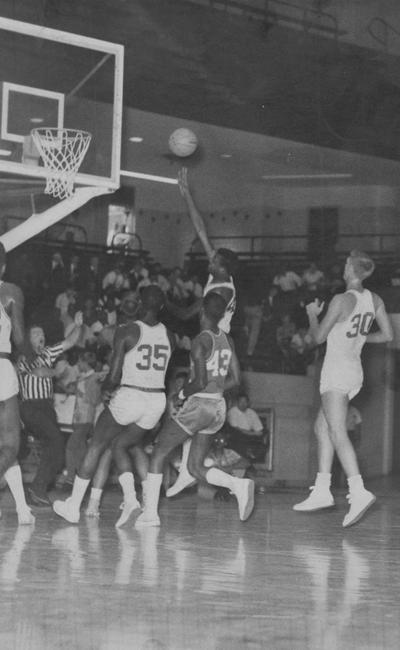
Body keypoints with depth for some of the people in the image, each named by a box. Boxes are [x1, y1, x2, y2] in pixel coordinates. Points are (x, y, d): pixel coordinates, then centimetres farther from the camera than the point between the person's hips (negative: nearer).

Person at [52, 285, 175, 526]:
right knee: (120, 445, 23)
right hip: (157, 400, 5)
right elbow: (161, 373, 13)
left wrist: (106, 387, 9)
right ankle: (130, 497, 1)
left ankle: (73, 506, 17)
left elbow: (114, 376, -13)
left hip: (128, 397, -5)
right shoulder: (168, 336, 5)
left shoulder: (127, 332, -10)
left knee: (96, 446, 14)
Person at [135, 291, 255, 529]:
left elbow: (200, 382, -20)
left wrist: (182, 393, -2)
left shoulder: (201, 341, -14)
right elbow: (235, 380, 11)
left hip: (198, 404, -7)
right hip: (219, 407, 7)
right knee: (196, 467, 14)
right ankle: (239, 484, -8)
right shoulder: (227, 340, 8)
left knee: (158, 454, 6)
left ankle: (150, 513, 4)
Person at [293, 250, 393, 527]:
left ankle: (359, 492, -29)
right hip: (355, 372, 8)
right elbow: (388, 335, 9)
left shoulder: (342, 300, -15)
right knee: (322, 427, 17)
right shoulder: (374, 300, 4)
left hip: (337, 372, -8)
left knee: (338, 434, -15)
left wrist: (313, 314, 10)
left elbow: (318, 337, -8)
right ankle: (322, 491, 16)